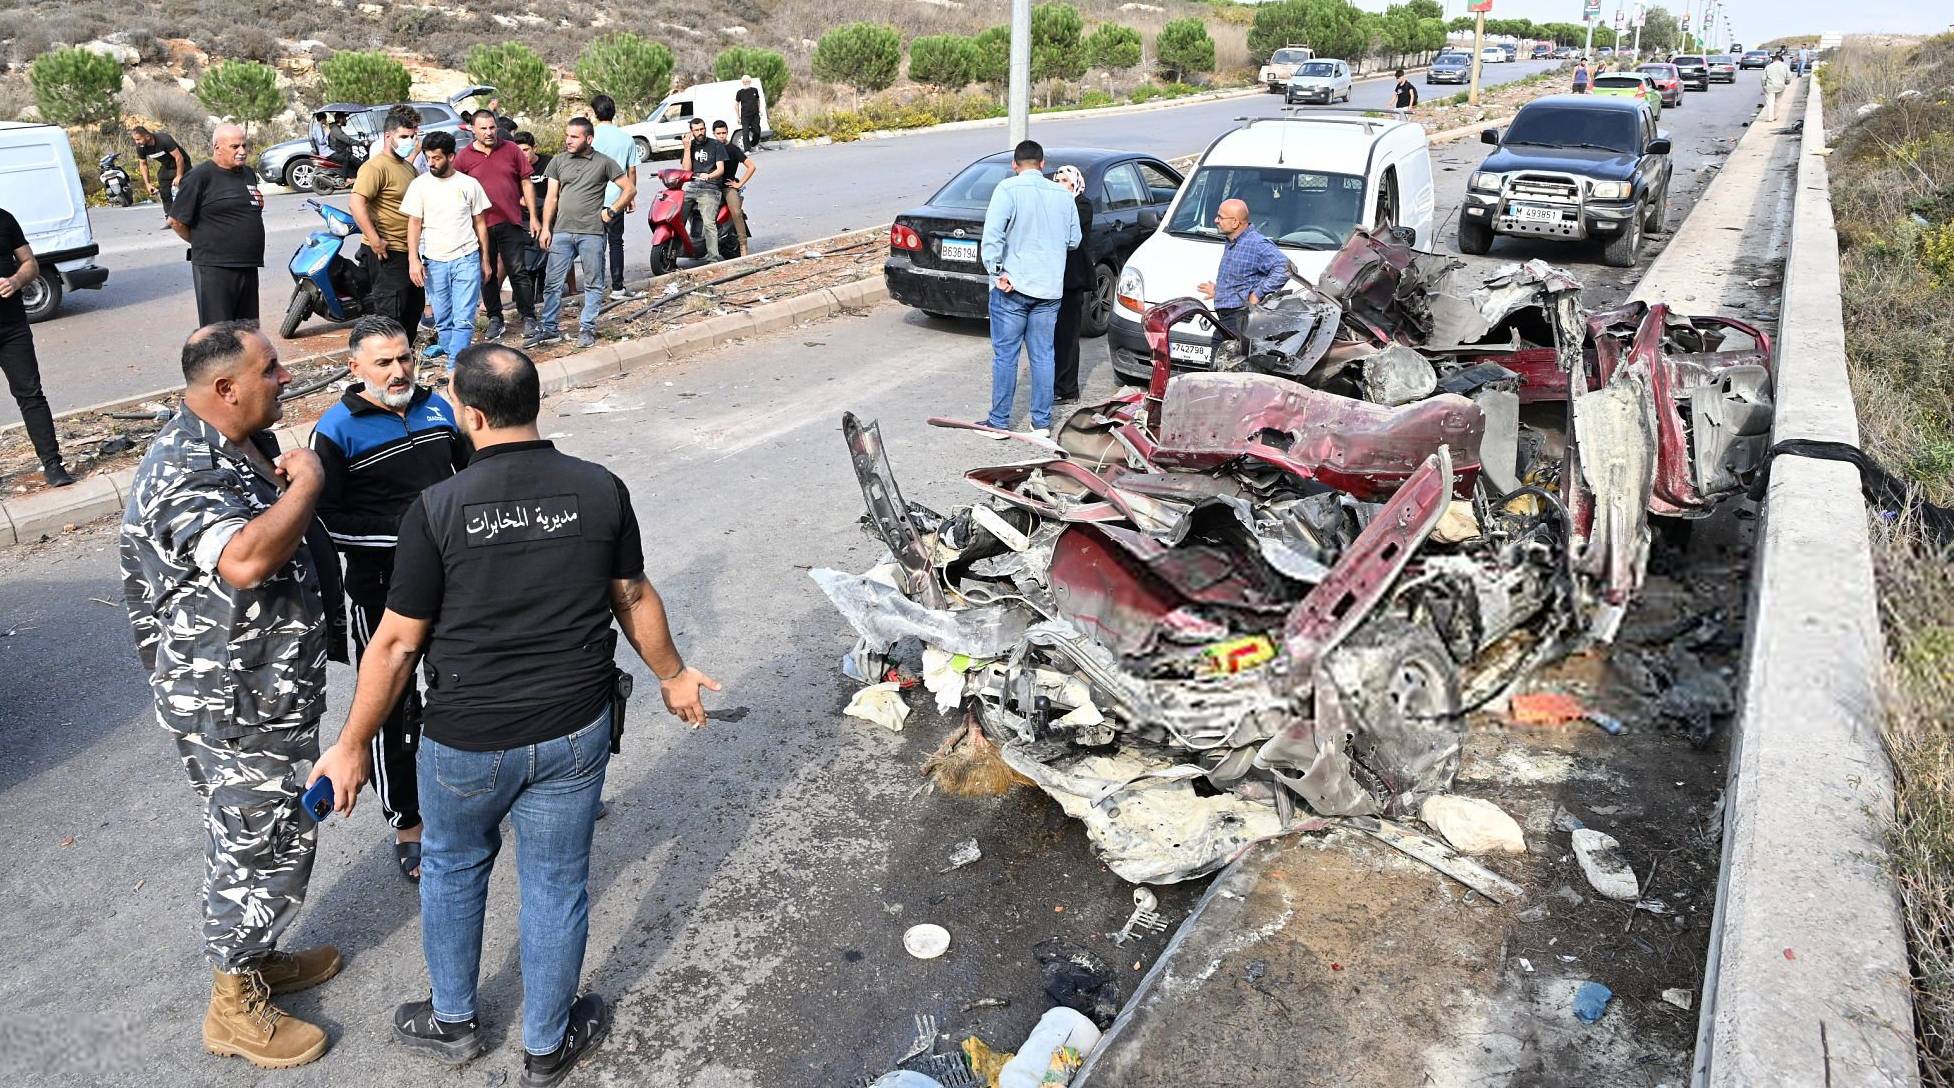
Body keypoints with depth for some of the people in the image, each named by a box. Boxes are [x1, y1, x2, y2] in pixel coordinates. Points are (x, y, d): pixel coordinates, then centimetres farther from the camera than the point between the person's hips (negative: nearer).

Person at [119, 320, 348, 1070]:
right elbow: (246, 559, -44)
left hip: (262, 690, 10)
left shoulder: (235, 445, 6)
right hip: (235, 706, -10)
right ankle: (235, 1007, 22)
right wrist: (305, 484, -31)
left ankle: (255, 957, 42)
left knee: (265, 833, 23)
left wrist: (288, 482, 7)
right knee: (258, 844, 4)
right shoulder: (185, 471, -27)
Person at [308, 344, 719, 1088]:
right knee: (556, 883, 16)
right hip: (574, 732, 1)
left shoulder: (436, 509, -15)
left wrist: (353, 746, 3)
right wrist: (673, 676, 20)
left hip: (468, 740, -1)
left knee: (453, 867, 25)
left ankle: (452, 1021, 44)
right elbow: (635, 600, 3)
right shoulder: (601, 490, -9)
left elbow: (396, 644, -10)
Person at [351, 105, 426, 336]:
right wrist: (375, 240, -28)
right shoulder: (376, 166, -15)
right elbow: (356, 204, -26)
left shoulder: (407, 167, 16)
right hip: (387, 253, -10)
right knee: (390, 313, -7)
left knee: (415, 305, 20)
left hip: (409, 251, 10)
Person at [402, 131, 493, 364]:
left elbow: (480, 223, 9)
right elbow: (414, 224, 2)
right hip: (434, 260, 1)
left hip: (466, 259, -1)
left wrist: (485, 260, 8)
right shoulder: (420, 184, 2)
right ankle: (446, 345, 28)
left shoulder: (469, 184, 2)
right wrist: (413, 260, -7)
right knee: (442, 316, 10)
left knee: (464, 316, -8)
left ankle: (456, 362, -8)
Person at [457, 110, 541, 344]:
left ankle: (528, 317, 7)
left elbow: (526, 183, 6)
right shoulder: (464, 157, 2)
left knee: (518, 271, 0)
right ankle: (495, 319, 20)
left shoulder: (511, 149, 3)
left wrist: (533, 217, 2)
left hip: (511, 222, -1)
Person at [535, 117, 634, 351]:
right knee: (553, 283, 2)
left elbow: (630, 189, 4)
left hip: (592, 232, -2)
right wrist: (546, 228, 4)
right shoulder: (558, 161, 10)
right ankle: (548, 329, 9)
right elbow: (551, 198, 11)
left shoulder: (604, 162, 0)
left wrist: (611, 211, -3)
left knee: (593, 284, 5)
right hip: (561, 232, 3)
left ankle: (587, 329, 15)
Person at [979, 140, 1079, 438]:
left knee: (1005, 355, 3)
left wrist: (997, 271, -14)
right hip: (1049, 288, 4)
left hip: (1012, 288, -4)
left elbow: (992, 234, -19)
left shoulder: (1008, 189, -8)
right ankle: (1041, 421, 15)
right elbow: (1074, 240, 13)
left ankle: (999, 421, 8)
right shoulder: (1063, 195, 7)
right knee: (1042, 355, 10)